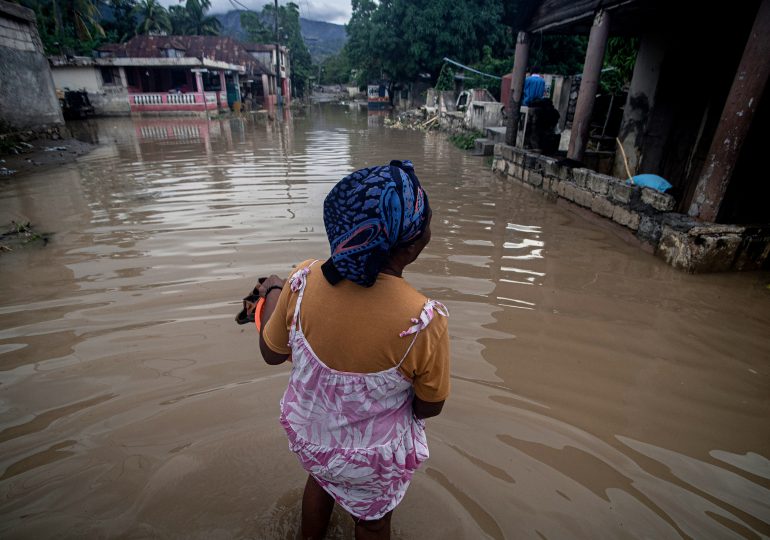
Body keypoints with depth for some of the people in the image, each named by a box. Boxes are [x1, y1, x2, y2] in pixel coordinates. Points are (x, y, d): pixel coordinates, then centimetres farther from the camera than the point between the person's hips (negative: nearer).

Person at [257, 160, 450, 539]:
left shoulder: (303, 281, -27)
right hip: (373, 458, -3)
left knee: (320, 479, 38)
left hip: (308, 434, 4)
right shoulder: (423, 322, -36)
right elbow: (428, 408, -18)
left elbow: (271, 353, -9)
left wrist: (272, 292, 7)